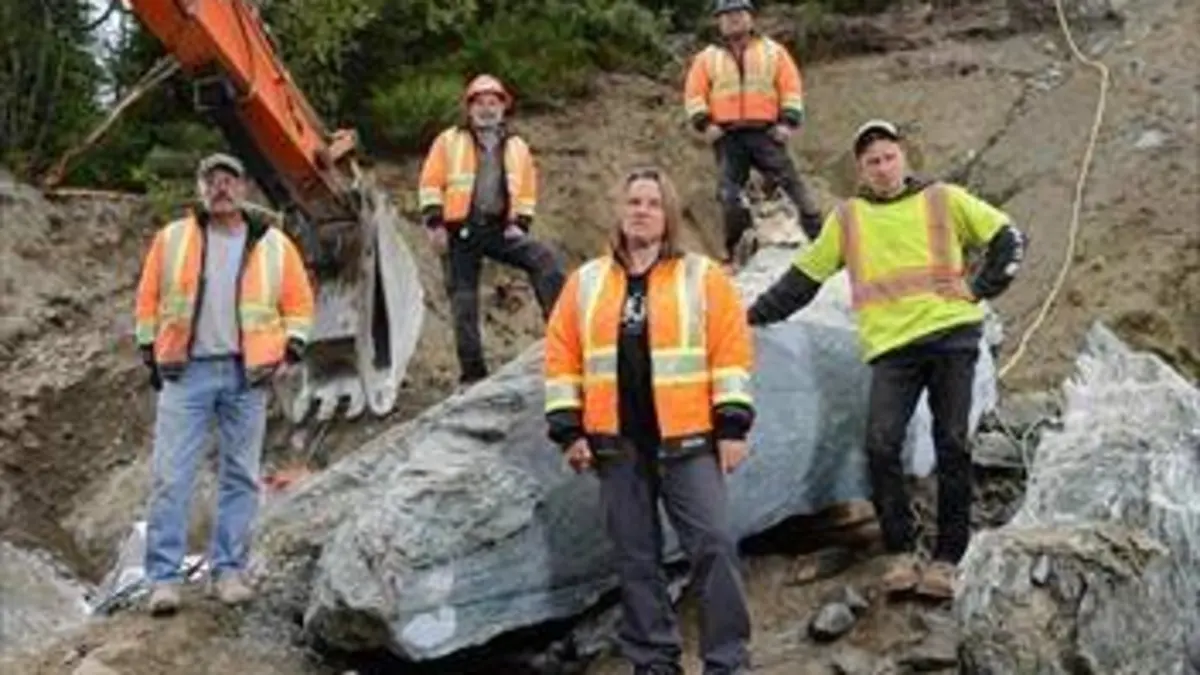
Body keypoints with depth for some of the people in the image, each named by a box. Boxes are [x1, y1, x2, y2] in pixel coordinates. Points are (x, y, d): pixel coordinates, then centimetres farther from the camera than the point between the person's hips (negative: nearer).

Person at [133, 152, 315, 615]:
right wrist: (151, 355, 4)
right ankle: (164, 577, -3)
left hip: (247, 374, 1)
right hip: (186, 371, -1)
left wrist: (290, 353, -1)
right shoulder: (171, 240, 5)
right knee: (171, 475, -6)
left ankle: (229, 570, 12)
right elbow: (149, 301, 10)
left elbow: (299, 303, 10)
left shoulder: (274, 245, 5)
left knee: (241, 476, 4)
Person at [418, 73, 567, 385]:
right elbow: (431, 183, 0)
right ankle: (472, 371, 5)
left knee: (546, 260, -21)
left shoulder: (517, 146, 13)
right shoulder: (449, 141, 4)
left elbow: (527, 190, 17)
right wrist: (434, 223, -8)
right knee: (463, 300, -1)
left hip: (500, 229, 2)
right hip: (461, 231, -2)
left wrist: (521, 224, 4)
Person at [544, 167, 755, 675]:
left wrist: (732, 425, -9)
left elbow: (731, 351, -3)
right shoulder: (585, 283, 8)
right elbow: (562, 357, 8)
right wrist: (568, 429, 1)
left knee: (713, 545, -7)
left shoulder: (703, 277, 1)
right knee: (636, 556, 7)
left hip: (687, 440, -2)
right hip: (618, 444, 3)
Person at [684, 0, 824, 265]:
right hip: (727, 136, 1)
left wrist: (788, 122, -5)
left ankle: (817, 235, -5)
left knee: (791, 183, -8)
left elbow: (792, 87, 6)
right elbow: (694, 94, 8)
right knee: (729, 193, 0)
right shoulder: (707, 57, 11)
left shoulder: (773, 51, 10)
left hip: (766, 132, -1)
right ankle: (734, 248, 11)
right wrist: (705, 124, -5)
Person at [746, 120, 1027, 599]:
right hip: (890, 345, 1)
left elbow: (1008, 239, 17)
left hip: (952, 334, -1)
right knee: (881, 446, -15)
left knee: (952, 446, -2)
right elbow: (803, 277, 20)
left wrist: (981, 288, 7)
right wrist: (756, 314, 16)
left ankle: (948, 557, 5)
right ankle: (900, 553, -2)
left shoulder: (944, 200, 11)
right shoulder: (847, 218, 15)